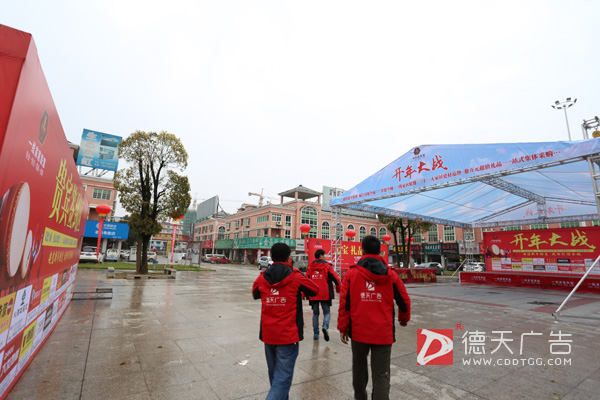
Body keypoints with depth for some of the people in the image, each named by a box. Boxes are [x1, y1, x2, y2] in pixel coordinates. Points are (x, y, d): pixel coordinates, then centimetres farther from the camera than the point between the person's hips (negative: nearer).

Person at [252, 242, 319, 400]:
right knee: (282, 378, 1)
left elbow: (255, 294, 18)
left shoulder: (262, 278, -3)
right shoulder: (296, 277, -12)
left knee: (274, 374, 23)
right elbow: (315, 290, 4)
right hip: (288, 335, -5)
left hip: (268, 334, 5)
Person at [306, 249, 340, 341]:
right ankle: (325, 326, -16)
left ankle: (316, 333, 16)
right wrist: (340, 288, 12)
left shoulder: (310, 267, 5)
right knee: (327, 312, 10)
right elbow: (335, 278, -4)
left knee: (315, 313, 15)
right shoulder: (327, 266, -4)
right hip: (325, 294, -3)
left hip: (313, 295, 3)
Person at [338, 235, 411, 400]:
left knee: (359, 366, 23)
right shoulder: (390, 275, -2)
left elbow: (344, 303, -7)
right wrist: (404, 318, 26)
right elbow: (404, 301, 6)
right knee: (381, 374, 9)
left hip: (359, 331, 1)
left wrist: (343, 327, 4)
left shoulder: (352, 273, -6)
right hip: (383, 333, 0)